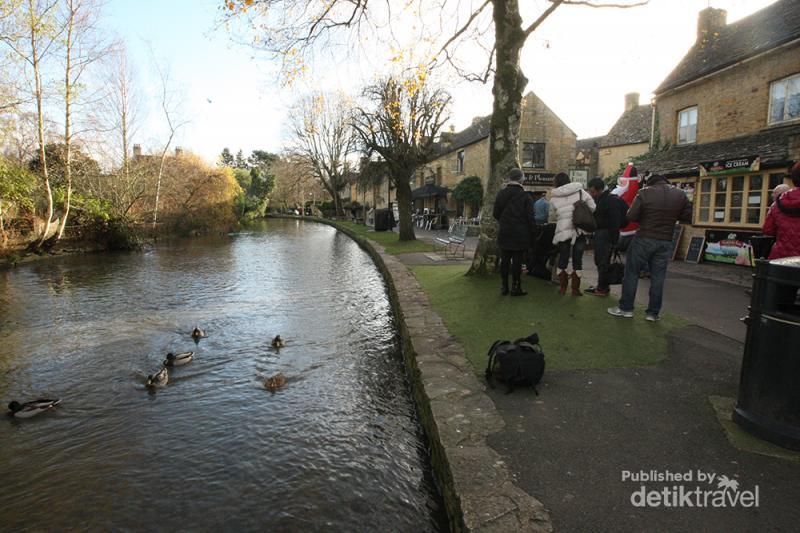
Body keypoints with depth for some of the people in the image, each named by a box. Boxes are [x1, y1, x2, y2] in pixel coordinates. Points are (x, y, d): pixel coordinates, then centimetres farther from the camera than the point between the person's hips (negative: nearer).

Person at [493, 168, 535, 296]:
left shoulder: (501, 194, 2)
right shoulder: (525, 196, -8)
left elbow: (495, 213, 6)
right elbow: (530, 217, -8)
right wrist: (531, 233, 2)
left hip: (504, 233, 3)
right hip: (520, 234, -3)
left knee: (504, 260, 9)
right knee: (517, 261, 2)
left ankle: (504, 287, 14)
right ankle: (516, 287, 6)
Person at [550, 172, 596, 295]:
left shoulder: (554, 198, 3)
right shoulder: (580, 191, 2)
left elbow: (554, 215, 5)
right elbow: (593, 208, 1)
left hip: (563, 231, 0)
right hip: (580, 231, 0)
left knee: (562, 259, 14)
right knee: (578, 260, 8)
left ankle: (562, 287, 18)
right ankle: (575, 289, 11)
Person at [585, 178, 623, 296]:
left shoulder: (611, 200, -16)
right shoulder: (598, 199, 13)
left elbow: (615, 222, -20)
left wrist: (614, 240, -22)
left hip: (606, 234, -9)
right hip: (599, 232, 9)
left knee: (602, 261, -6)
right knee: (599, 260, 13)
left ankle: (602, 288, 0)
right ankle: (604, 285, 23)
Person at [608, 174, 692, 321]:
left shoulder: (644, 192, -9)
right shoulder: (680, 195, 2)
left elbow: (631, 216, -12)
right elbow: (688, 217, 5)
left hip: (643, 239, -3)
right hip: (665, 242, 3)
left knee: (632, 273, 6)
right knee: (658, 278, 8)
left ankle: (626, 308, 11)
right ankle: (653, 313, 13)